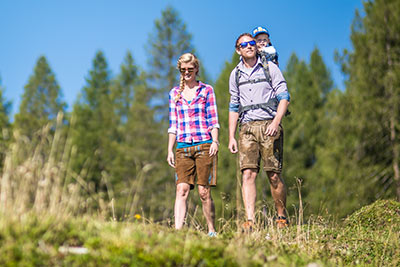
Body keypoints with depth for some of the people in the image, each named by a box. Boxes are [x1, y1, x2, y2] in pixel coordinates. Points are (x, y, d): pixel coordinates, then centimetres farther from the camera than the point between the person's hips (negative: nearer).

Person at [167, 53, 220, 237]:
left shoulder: (206, 90, 8)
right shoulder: (174, 93, 15)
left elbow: (213, 119, 5)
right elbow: (173, 124, 16)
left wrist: (215, 141, -8)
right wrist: (170, 150, 10)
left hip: (204, 145, -2)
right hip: (183, 147, 2)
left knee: (204, 192, -2)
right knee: (182, 189, -11)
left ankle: (212, 230, 10)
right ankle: (177, 230, -17)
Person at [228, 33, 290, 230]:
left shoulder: (270, 68, 6)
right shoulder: (235, 74, 16)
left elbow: (284, 97, 2)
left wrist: (276, 122, -13)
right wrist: (231, 137, 13)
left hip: (269, 126, -3)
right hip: (247, 127, 3)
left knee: (274, 175, -3)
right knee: (248, 174, -11)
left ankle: (282, 217, 14)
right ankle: (250, 221, -16)